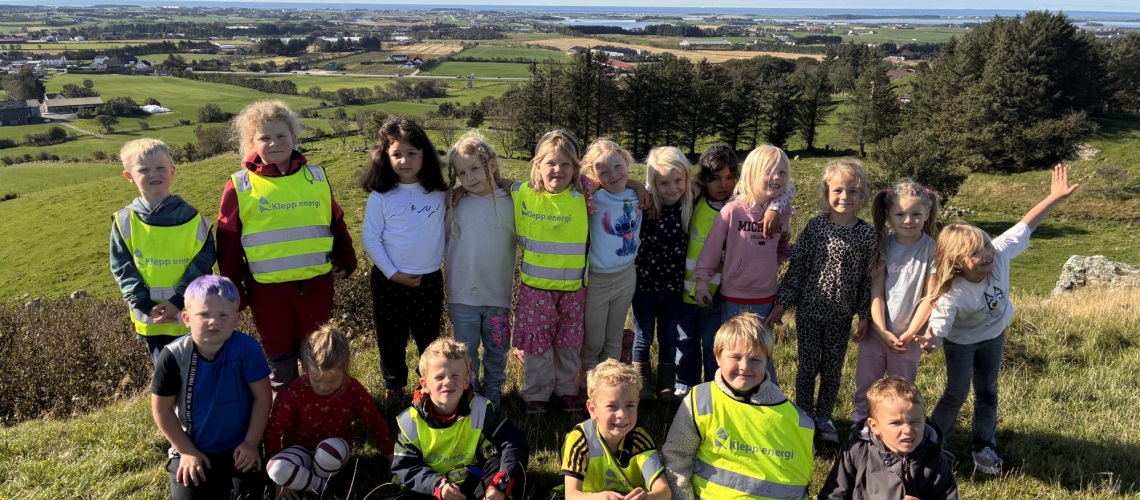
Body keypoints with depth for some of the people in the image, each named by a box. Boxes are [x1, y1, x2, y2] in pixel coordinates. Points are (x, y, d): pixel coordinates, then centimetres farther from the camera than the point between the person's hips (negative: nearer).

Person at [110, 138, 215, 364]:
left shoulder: (192, 218, -8)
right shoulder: (125, 221, -3)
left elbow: (203, 262, -10)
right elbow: (122, 268, -3)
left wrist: (178, 301, -18)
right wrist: (145, 306, -13)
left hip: (192, 316, -2)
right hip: (151, 319, 2)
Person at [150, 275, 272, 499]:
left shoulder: (246, 348, -20)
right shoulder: (174, 355, -18)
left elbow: (262, 397, -11)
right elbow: (162, 408, -7)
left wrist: (251, 442, -10)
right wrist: (187, 451, -6)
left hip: (237, 447, 0)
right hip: (192, 448, 1)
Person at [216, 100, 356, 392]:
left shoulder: (316, 177, 2)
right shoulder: (240, 187, -4)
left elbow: (337, 224, 12)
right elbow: (228, 242, 0)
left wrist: (345, 262, 8)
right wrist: (232, 288, -1)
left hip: (316, 283, 2)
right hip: (268, 288, -1)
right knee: (279, 355, 14)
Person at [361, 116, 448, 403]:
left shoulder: (440, 194, -3)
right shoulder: (380, 196, -7)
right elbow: (371, 239, -7)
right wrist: (393, 273, -11)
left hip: (430, 279, 1)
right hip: (388, 280, -1)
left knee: (429, 337, 13)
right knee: (391, 338, 12)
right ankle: (393, 386, 31)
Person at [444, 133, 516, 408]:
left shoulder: (510, 204, -7)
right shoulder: (456, 207, -3)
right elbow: (447, 241, 7)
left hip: (498, 294, -1)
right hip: (462, 295, 1)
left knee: (497, 350, 16)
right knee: (466, 353, 13)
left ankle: (493, 389, 36)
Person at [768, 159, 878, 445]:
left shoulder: (868, 235, -4)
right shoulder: (816, 226, -7)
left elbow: (867, 278, 1)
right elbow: (797, 266, -4)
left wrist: (865, 315, 2)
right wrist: (782, 303, -6)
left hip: (841, 316, 1)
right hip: (809, 310, -1)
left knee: (832, 370, 13)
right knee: (807, 367, 10)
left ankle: (824, 417, 32)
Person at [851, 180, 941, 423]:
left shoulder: (932, 250, -9)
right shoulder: (883, 245, -3)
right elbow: (876, 291, -5)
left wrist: (910, 333, -11)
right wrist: (882, 331, -12)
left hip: (909, 334, -2)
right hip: (876, 330, 2)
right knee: (865, 388, 11)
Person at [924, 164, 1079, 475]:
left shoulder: (1000, 254, -30)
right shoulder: (952, 295, -40)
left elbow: (1027, 224, -20)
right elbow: (938, 331, -40)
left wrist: (1056, 196, -19)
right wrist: (930, 340, -64)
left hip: (994, 336, 5)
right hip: (962, 343, -5)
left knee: (988, 393, 16)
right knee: (956, 395, 6)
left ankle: (985, 448, 32)